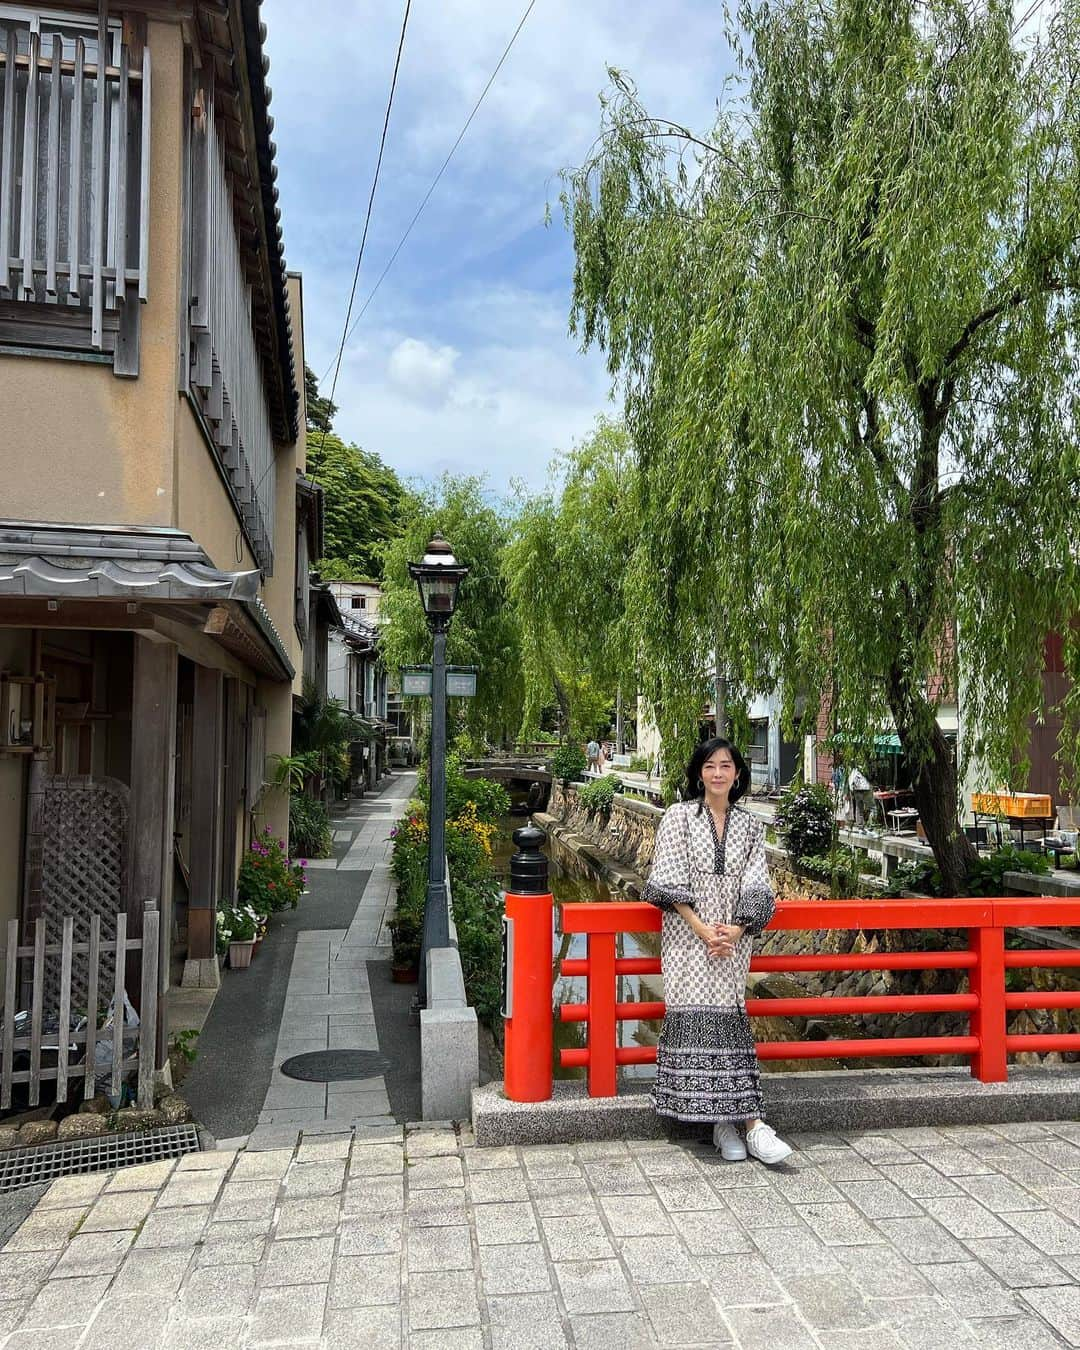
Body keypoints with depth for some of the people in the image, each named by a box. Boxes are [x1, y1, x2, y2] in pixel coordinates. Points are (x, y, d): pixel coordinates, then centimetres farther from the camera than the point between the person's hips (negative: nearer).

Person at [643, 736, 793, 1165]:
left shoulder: (749, 826, 10)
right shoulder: (678, 817, 1)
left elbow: (755, 888, 5)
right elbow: (669, 883, -5)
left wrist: (734, 930, -12)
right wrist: (702, 929, -13)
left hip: (733, 938, 2)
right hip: (688, 935, -2)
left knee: (728, 1020, -9)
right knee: (697, 1020, -13)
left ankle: (728, 1120, -5)